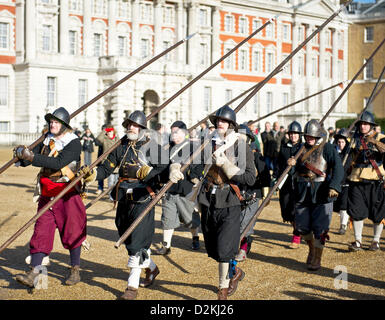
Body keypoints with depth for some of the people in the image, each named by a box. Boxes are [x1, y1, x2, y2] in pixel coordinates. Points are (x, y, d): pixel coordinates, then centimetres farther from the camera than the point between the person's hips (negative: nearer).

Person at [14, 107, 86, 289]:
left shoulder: (73, 143, -11)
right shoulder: (47, 139, 9)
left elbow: (58, 163, -25)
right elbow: (33, 155, 5)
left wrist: (32, 157, -30)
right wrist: (23, 155, -18)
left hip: (67, 194, -5)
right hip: (47, 195, 5)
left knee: (71, 232, 4)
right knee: (41, 232, -2)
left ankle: (75, 271, 20)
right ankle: (33, 274, -4)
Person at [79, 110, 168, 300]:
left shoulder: (152, 146, -4)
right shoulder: (121, 146, 10)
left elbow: (163, 170, -11)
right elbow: (107, 168, 4)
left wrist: (146, 172, -28)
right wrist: (92, 174, -15)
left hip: (143, 200, -6)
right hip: (124, 199, 6)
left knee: (137, 243, -10)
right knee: (127, 239, 17)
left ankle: (132, 286, -4)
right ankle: (151, 268, 40)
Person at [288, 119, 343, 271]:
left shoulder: (327, 148, -5)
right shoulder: (302, 149, 13)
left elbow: (338, 168, -15)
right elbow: (298, 169, 17)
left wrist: (334, 186, -28)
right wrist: (292, 163, -5)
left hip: (322, 193, -5)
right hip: (303, 194, 5)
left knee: (319, 229, -4)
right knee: (302, 226, 10)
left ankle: (316, 260, 8)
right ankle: (312, 249, 36)